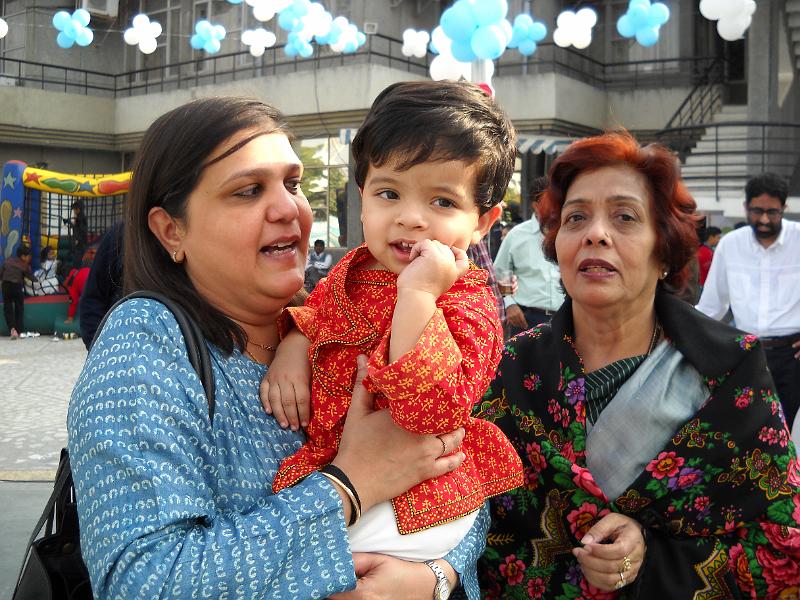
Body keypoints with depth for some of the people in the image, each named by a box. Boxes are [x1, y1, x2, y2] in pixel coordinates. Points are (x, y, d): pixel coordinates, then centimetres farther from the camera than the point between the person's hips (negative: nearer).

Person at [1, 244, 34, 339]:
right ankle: (20, 331, 10)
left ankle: (12, 328, -15)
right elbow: (31, 278, 3)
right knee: (19, 309, 12)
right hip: (17, 286, -2)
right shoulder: (24, 265, -1)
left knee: (8, 309, 6)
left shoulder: (8, 260, 6)